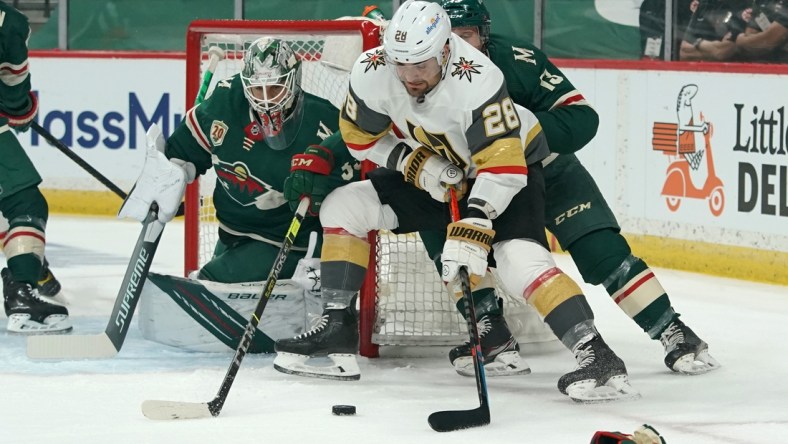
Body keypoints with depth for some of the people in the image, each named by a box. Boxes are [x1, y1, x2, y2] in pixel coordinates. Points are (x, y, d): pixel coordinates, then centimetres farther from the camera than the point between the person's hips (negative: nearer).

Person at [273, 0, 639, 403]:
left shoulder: (477, 82, -36)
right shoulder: (373, 72, -21)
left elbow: (502, 167, -37)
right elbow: (360, 137, -4)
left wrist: (473, 232, -46)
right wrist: (413, 162, -18)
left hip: (513, 164, -6)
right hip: (433, 172, 6)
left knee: (520, 259, -30)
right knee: (342, 207, -5)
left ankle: (598, 358, -33)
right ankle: (337, 331, 3)